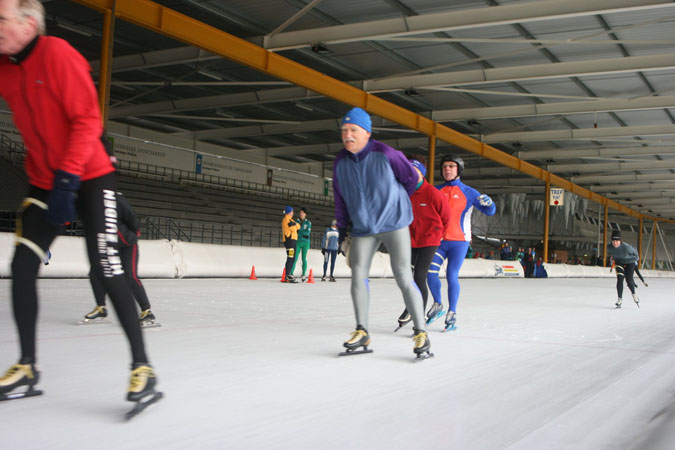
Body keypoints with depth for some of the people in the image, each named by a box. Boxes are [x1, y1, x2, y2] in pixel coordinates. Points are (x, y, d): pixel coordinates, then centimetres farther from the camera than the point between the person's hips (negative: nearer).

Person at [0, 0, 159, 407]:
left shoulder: (56, 53, -15)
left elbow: (88, 120, -20)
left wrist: (67, 176, -24)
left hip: (90, 178, -6)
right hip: (45, 182, 7)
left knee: (107, 268, -13)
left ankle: (142, 368, -7)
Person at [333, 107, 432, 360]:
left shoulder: (385, 154, -15)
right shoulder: (340, 163, -1)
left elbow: (411, 177, 2)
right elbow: (341, 199, 11)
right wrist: (342, 232, 13)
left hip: (394, 224, -4)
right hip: (362, 229, 4)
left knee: (403, 277, -9)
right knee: (358, 275, -2)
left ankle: (421, 334, -1)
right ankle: (362, 333, 9)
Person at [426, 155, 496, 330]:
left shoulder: (468, 192, 1)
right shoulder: (436, 191, 9)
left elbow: (490, 211, -1)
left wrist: (488, 203, -23)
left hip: (458, 240, -3)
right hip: (438, 239, 3)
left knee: (452, 276, -9)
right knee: (431, 272, -7)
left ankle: (452, 313, 6)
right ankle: (437, 305, 16)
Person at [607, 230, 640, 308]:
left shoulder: (626, 247, -34)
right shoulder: (609, 247, -23)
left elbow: (634, 251, -12)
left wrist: (635, 258, 6)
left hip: (630, 262, -3)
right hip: (619, 262, 3)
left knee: (629, 280, -9)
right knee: (619, 280, -12)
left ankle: (634, 295, 22)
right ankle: (620, 299, -5)